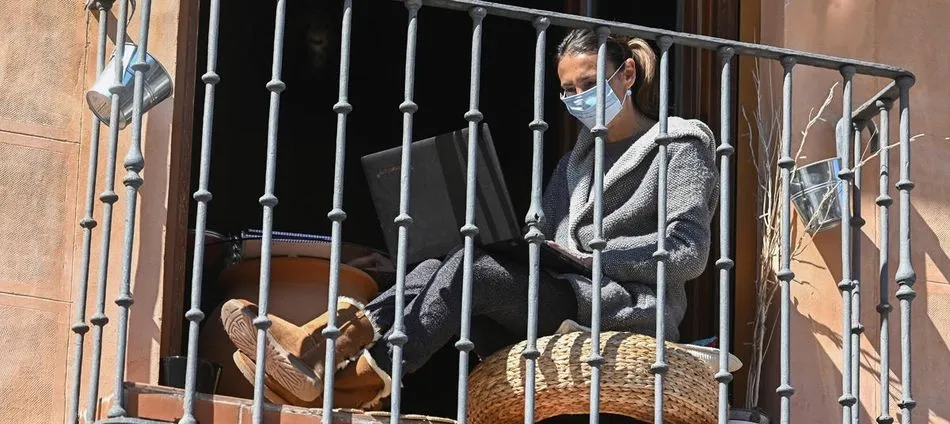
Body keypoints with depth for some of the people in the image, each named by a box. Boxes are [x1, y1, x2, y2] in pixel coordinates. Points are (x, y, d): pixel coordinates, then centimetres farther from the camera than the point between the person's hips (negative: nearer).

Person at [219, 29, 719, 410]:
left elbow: (689, 251, -6)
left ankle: (349, 385, -37)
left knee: (468, 267, -28)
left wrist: (590, 256, -10)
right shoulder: (576, 161, 30)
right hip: (560, 305, 7)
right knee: (437, 268, -19)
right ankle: (310, 348, -41)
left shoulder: (682, 144, 8)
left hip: (629, 308, -7)